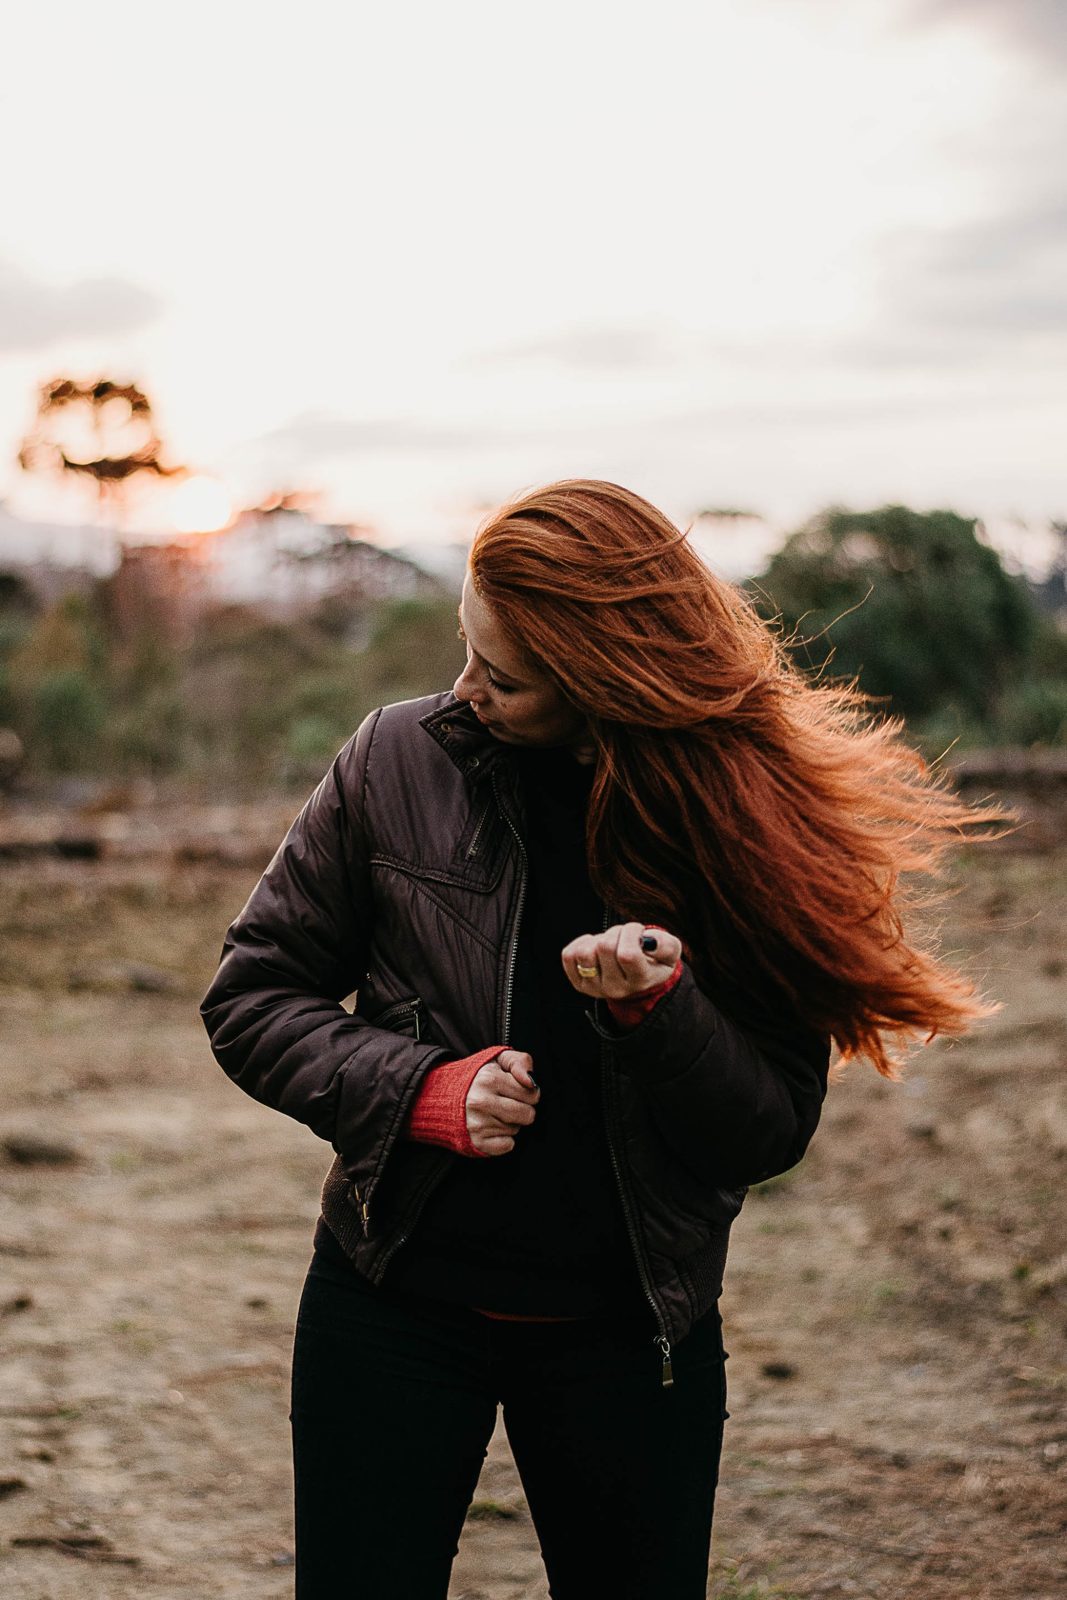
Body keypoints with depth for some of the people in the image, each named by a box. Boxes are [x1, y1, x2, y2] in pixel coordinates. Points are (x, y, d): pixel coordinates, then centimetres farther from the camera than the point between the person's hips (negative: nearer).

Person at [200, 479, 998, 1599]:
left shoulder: (748, 823, -9)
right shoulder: (401, 760, -7)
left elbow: (770, 1136, -7)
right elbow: (251, 997, 0)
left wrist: (657, 1008, -25)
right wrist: (421, 1090, -15)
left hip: (629, 1331, 0)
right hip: (396, 1304, 0)